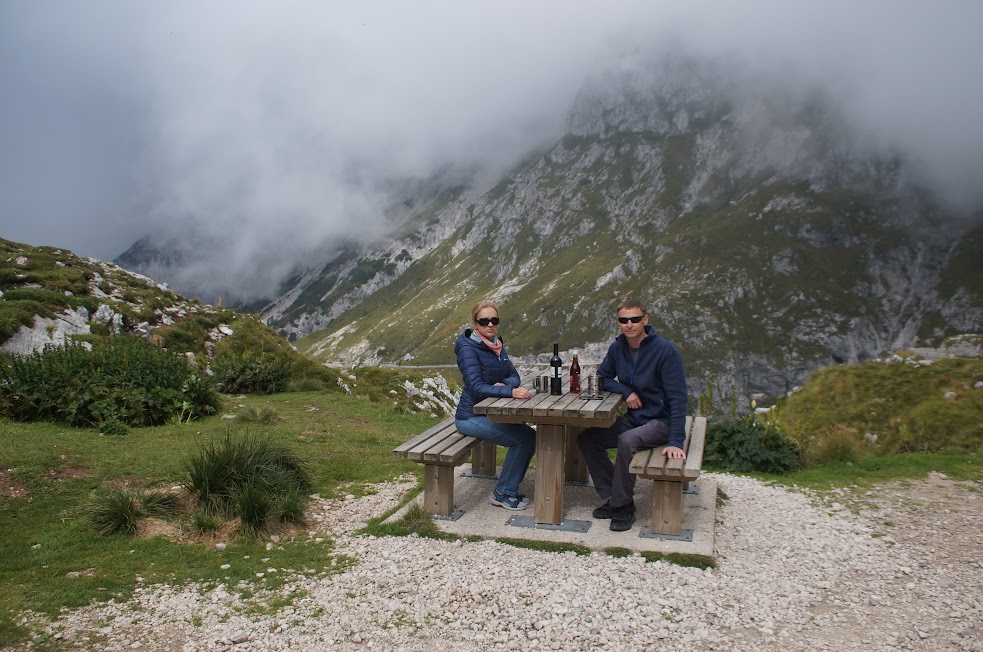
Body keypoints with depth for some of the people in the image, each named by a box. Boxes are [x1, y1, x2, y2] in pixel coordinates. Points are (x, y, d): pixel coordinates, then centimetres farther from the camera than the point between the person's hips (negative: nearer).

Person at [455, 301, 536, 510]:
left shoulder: (497, 344, 7)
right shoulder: (468, 348, -18)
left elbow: (514, 376, 3)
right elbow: (476, 387, -27)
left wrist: (503, 384, -21)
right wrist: (510, 391, -39)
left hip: (492, 412, 8)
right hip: (472, 417, -8)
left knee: (531, 436, -4)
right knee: (522, 440, -17)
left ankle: (508, 488, 9)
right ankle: (503, 493, -2)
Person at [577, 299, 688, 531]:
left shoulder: (665, 350, -19)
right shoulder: (617, 347, -1)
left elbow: (678, 399, -21)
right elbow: (602, 378, 10)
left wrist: (676, 442, -29)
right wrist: (626, 391, -11)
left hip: (661, 421, -6)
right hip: (633, 418, 7)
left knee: (627, 441, -33)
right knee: (586, 438, -9)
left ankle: (623, 506, -15)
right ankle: (612, 497, 0)